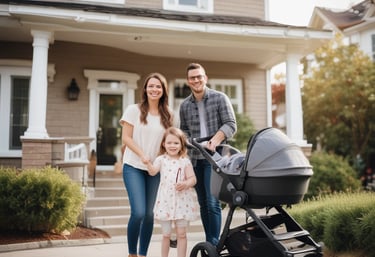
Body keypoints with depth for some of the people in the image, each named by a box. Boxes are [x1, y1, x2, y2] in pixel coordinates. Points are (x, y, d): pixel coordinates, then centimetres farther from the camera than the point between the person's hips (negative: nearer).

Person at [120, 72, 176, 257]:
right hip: (134, 167, -3)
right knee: (138, 212, -13)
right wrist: (142, 155, -16)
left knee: (149, 214, 5)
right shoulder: (134, 110, -2)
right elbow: (126, 138, -5)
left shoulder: (168, 115, 8)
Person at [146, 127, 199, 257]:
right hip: (166, 202, 0)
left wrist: (185, 184, -22)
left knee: (181, 234, 6)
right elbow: (152, 172, -16)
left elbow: (192, 179, -1)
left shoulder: (185, 161, 2)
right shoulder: (161, 159, 1)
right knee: (166, 235, 10)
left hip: (182, 201, 0)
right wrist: (147, 162, -35)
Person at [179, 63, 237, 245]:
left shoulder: (220, 98, 0)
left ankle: (214, 244, -3)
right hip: (195, 158, 5)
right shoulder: (184, 105, 11)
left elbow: (231, 125, -5)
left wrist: (214, 141, -20)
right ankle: (208, 242, 19)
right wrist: (188, 143, 0)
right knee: (203, 203, 9)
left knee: (212, 202, -11)